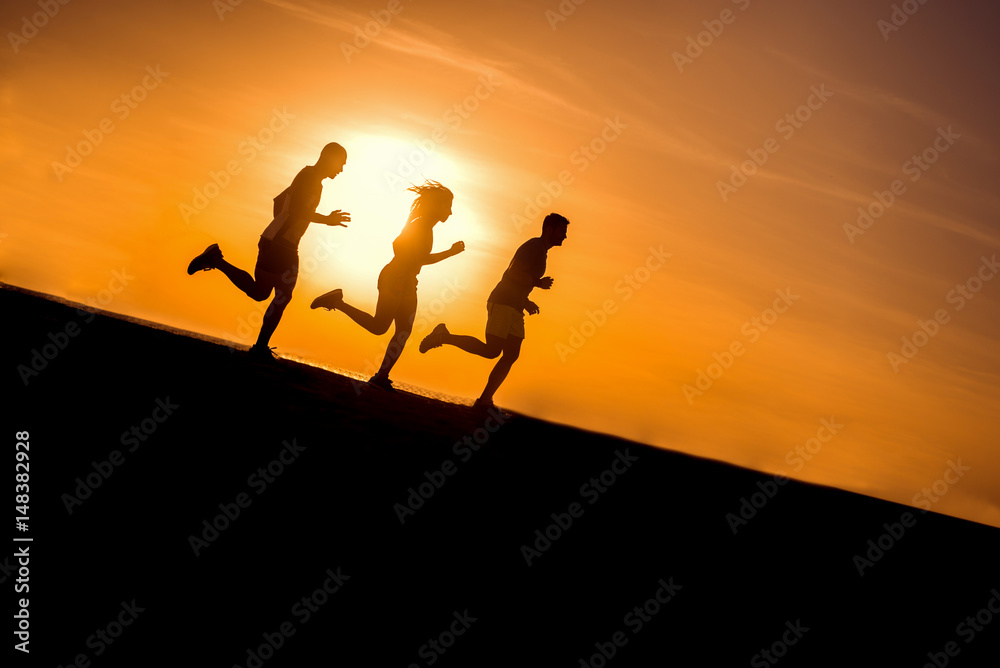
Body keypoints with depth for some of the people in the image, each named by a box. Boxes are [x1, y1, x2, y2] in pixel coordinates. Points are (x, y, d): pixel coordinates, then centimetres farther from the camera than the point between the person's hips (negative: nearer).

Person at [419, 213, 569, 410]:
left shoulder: (542, 252, 23)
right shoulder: (534, 246, -7)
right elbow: (513, 274, -20)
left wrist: (526, 302, 17)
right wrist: (538, 283, -9)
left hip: (515, 309, 10)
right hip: (501, 303, -10)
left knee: (511, 355, -1)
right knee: (491, 351, -17)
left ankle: (484, 400, -3)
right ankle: (443, 337, -5)